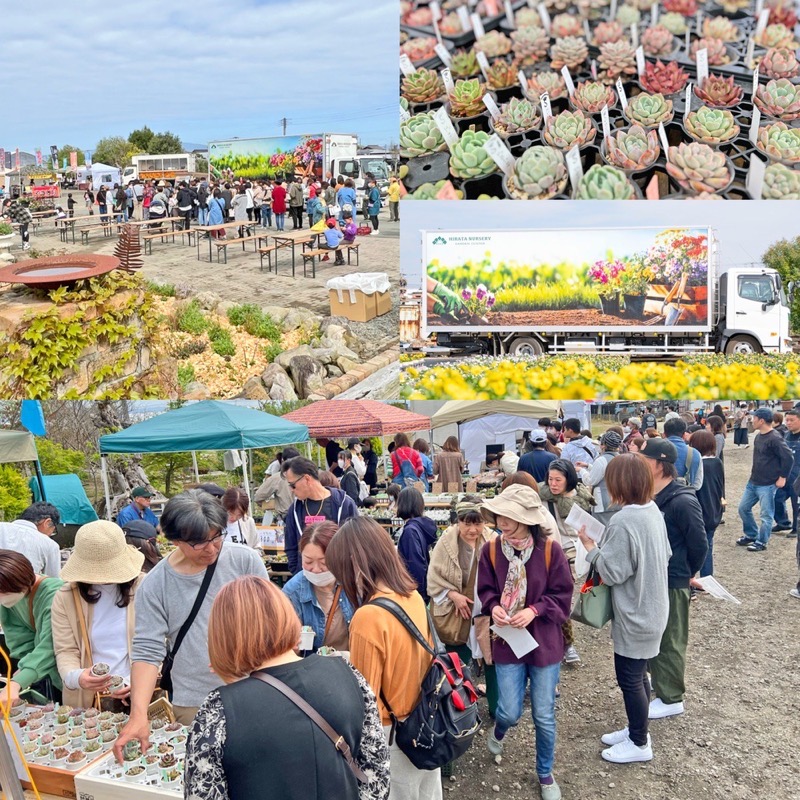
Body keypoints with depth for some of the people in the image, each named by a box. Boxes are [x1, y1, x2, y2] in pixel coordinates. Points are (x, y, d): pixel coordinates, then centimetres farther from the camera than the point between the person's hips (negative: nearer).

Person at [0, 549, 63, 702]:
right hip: (40, 676, 6)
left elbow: (49, 646, -36)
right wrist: (27, 666, -25)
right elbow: (21, 641, -6)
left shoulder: (54, 593, -28)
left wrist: (16, 684, -47)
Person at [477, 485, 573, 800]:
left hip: (544, 642, -1)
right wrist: (494, 607, -19)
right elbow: (485, 591, 2)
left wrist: (534, 611, -22)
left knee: (544, 717, 9)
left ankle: (545, 774, 33)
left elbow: (562, 596, -8)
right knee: (510, 712, 3)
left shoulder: (550, 550, -17)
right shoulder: (491, 550, -11)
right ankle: (499, 731, 43)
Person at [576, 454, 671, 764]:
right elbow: (665, 554, 13)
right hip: (651, 608, 9)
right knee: (637, 674, 22)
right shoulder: (653, 510, 1)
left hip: (634, 615, -9)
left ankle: (639, 744, 21)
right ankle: (637, 729, 37)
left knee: (630, 678, 7)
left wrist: (590, 545, -12)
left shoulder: (623, 523, -27)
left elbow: (611, 572, -23)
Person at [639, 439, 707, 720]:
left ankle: (671, 698, 19)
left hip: (672, 583, -7)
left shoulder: (682, 501, -22)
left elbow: (699, 545, -15)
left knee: (669, 641, 6)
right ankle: (657, 678, 40)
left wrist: (686, 574, -2)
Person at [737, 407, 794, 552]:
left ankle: (761, 542, 12)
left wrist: (783, 477, -15)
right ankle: (751, 535, 30)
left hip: (767, 485, -9)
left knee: (766, 515, 1)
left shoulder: (774, 438, -20)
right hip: (753, 482, 10)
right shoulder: (759, 436, 8)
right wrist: (755, 474, 16)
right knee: (743, 508, 15)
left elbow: (789, 457, -20)